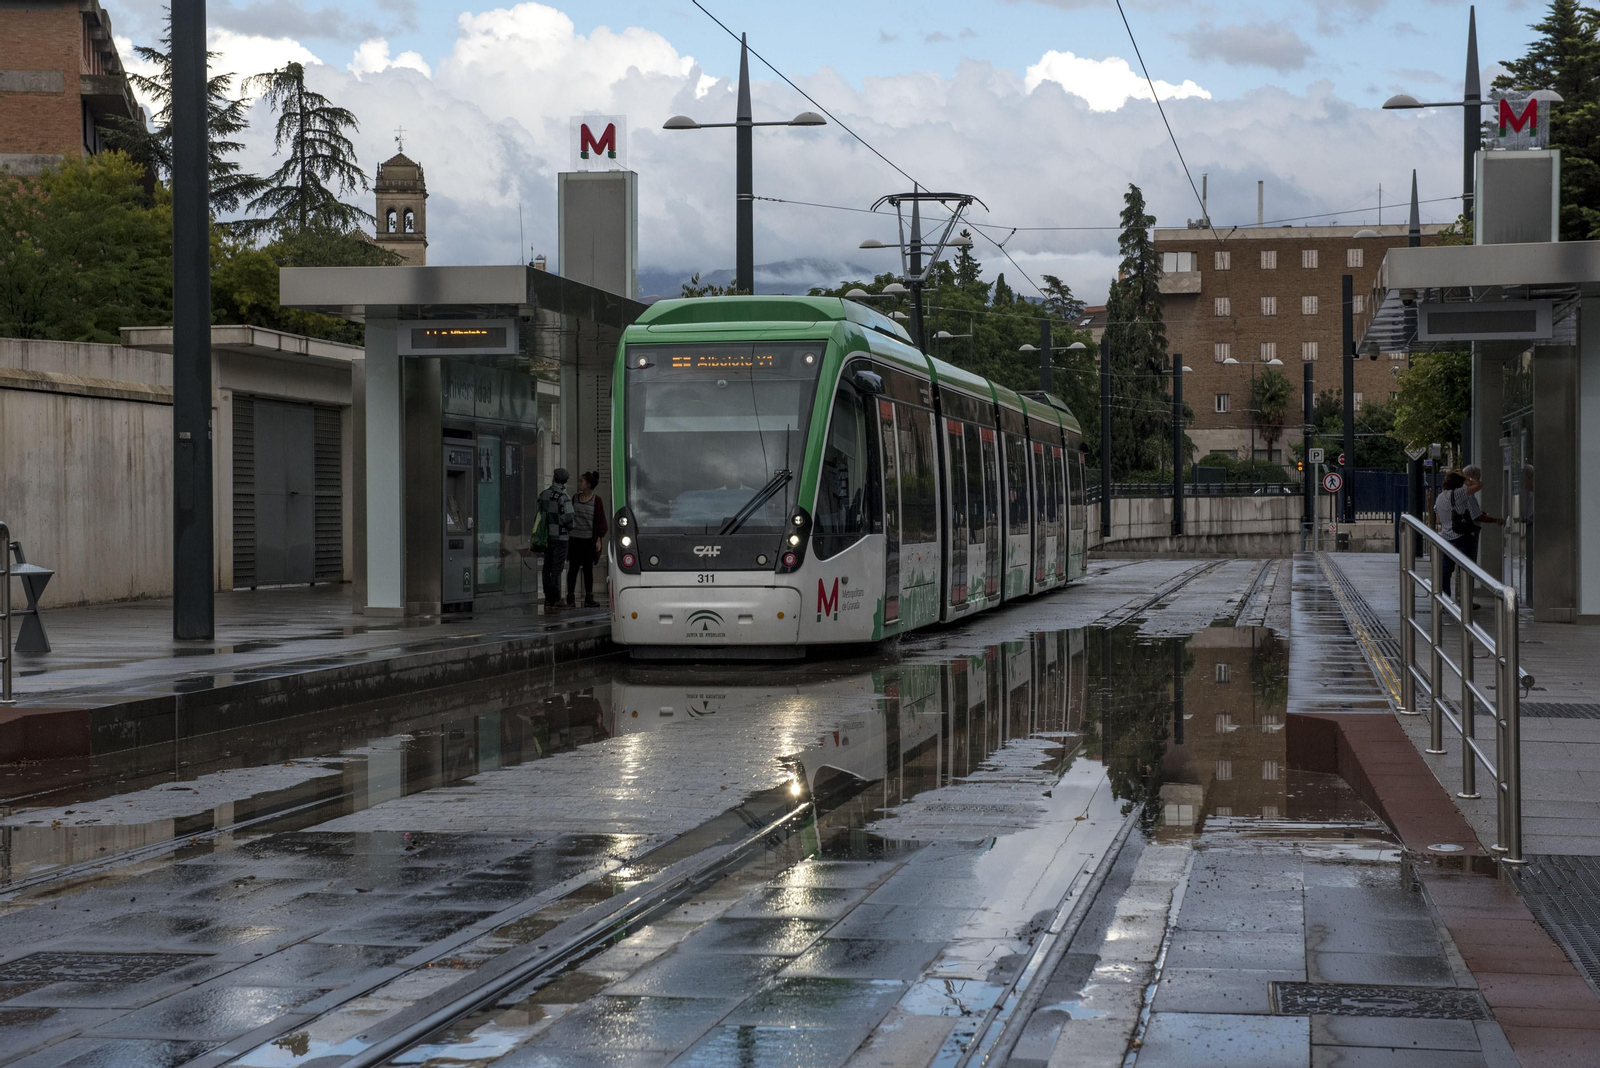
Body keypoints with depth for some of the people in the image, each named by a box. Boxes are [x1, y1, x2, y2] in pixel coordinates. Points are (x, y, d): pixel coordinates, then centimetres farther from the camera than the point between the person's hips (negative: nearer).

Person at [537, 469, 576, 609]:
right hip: (560, 536, -6)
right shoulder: (564, 497, -13)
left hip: (546, 535, 6)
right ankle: (555, 599, -6)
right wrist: (570, 529, 3)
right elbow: (568, 518, -17)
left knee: (547, 567, 10)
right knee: (557, 568, -4)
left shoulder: (543, 495, 8)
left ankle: (548, 599, 12)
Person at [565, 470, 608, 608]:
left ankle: (589, 598, 12)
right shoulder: (575, 499, 8)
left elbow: (601, 521, -1)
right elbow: (569, 517, 13)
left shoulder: (596, 501, -2)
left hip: (589, 540, -2)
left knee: (588, 569, 5)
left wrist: (599, 539, -7)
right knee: (573, 568, -1)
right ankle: (570, 598, 2)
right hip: (575, 539, 2)